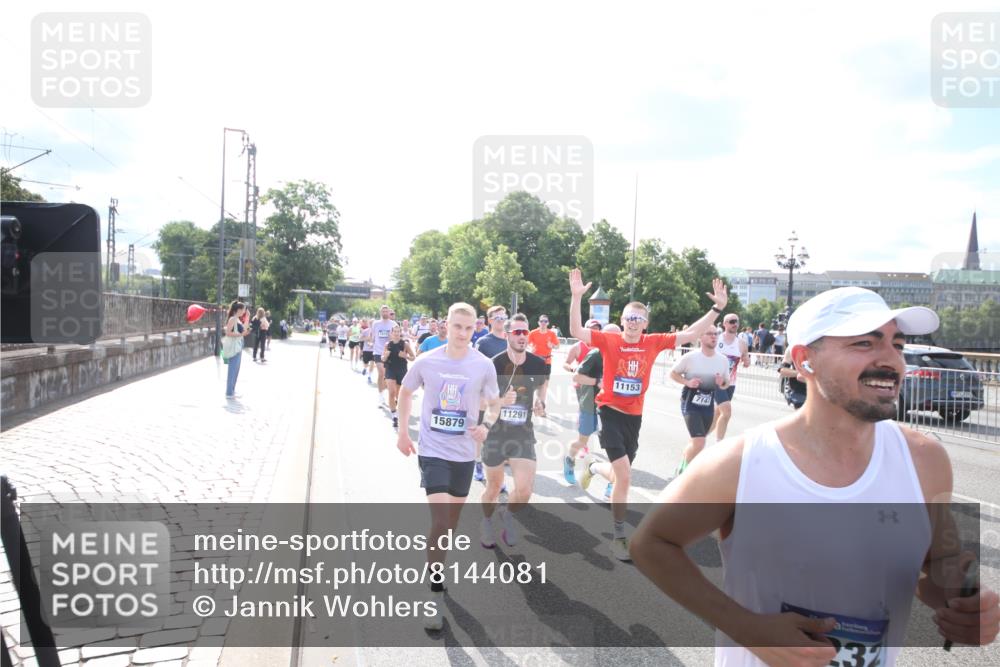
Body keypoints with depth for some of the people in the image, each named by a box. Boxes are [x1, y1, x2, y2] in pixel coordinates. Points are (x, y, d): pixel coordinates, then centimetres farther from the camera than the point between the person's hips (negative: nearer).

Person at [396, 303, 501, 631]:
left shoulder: (484, 366, -7)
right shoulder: (426, 362, -8)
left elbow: (494, 403, 5)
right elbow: (405, 392, 10)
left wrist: (486, 426, -16)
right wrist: (403, 432, 8)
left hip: (464, 453, 3)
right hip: (432, 450, -2)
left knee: (451, 521, 15)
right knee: (440, 521, -11)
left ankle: (437, 564, 38)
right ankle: (436, 594, 1)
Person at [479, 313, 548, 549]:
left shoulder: (537, 363, -5)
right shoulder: (494, 364, -14)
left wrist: (540, 402, 1)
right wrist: (500, 401, -29)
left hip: (523, 433, 2)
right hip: (495, 432, -2)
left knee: (525, 490, -10)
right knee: (494, 487, 13)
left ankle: (508, 514, 24)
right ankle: (486, 523, 44)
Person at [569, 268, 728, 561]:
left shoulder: (653, 343, -1)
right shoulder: (609, 340, -10)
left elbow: (690, 334, 1)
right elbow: (576, 331, -19)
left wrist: (717, 308, -5)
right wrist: (576, 297, -30)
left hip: (634, 416, 4)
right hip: (610, 413, -4)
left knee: (619, 474, 14)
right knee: (625, 476, -10)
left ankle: (592, 467, 50)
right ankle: (619, 536, 8)